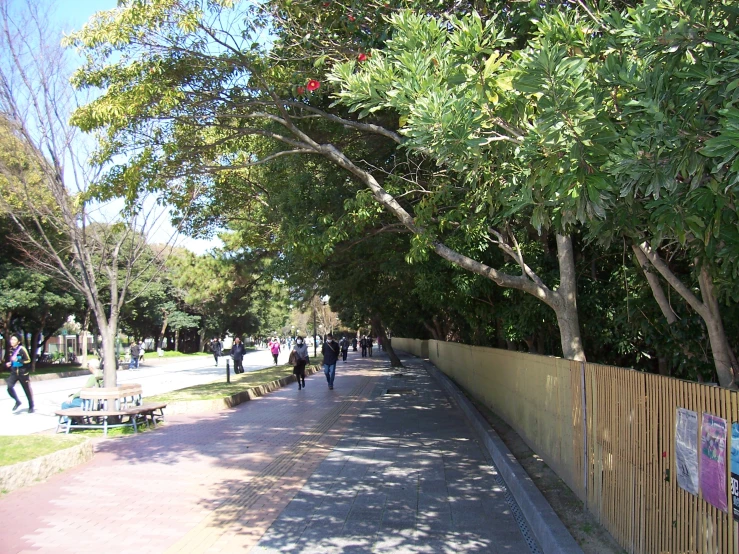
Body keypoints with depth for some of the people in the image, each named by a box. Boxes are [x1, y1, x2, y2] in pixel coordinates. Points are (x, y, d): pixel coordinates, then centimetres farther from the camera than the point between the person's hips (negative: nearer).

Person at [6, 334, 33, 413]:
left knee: (27, 390, 4)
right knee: (9, 386, -19)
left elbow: (28, 361, -13)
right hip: (14, 373, 5)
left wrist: (18, 360, -24)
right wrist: (7, 364, 6)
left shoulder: (22, 349, -10)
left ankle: (31, 407, 21)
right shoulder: (10, 350, 8)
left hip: (23, 373, -4)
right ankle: (17, 401, 3)